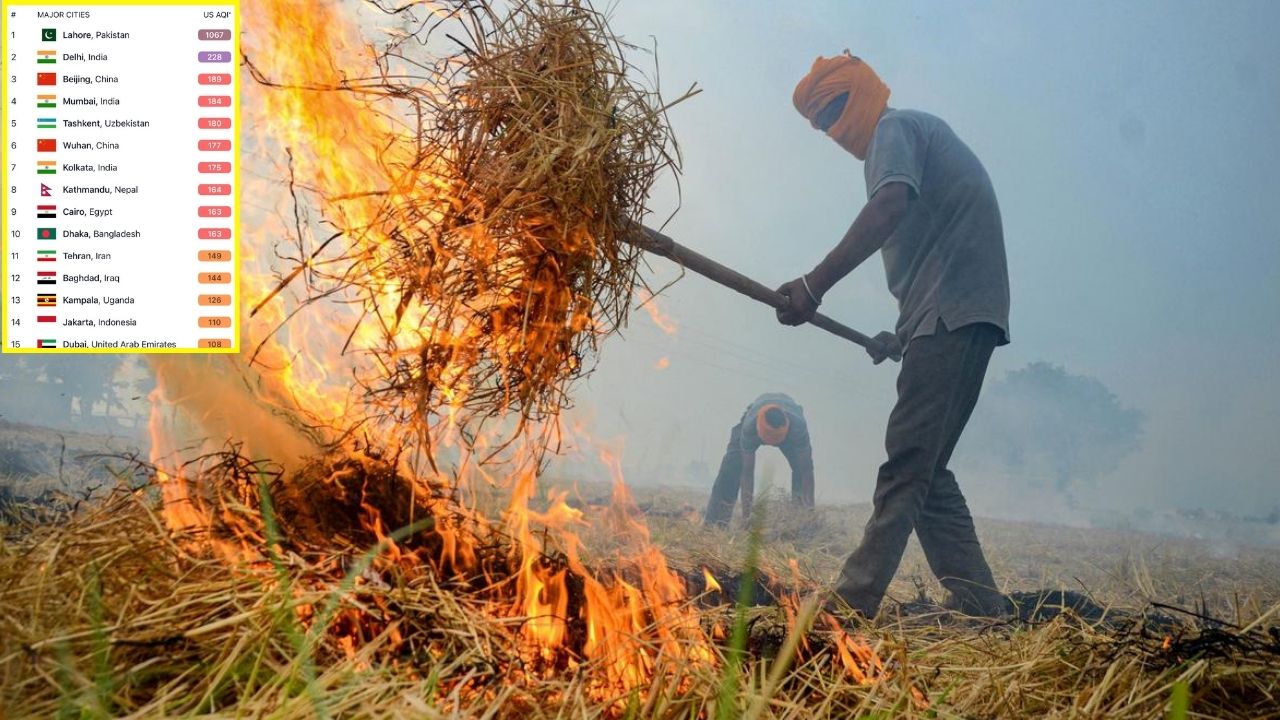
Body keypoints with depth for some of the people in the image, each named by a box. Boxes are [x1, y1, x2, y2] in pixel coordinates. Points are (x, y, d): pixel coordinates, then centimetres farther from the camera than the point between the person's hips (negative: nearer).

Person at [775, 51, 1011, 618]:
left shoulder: (896, 128, 0)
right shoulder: (923, 132, 29)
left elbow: (891, 205, -23)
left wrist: (815, 284, -28)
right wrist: (903, 336, 25)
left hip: (952, 313, -10)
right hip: (960, 316, 10)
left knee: (908, 462, -14)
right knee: (924, 469, 9)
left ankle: (853, 600, -15)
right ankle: (978, 601, 8)